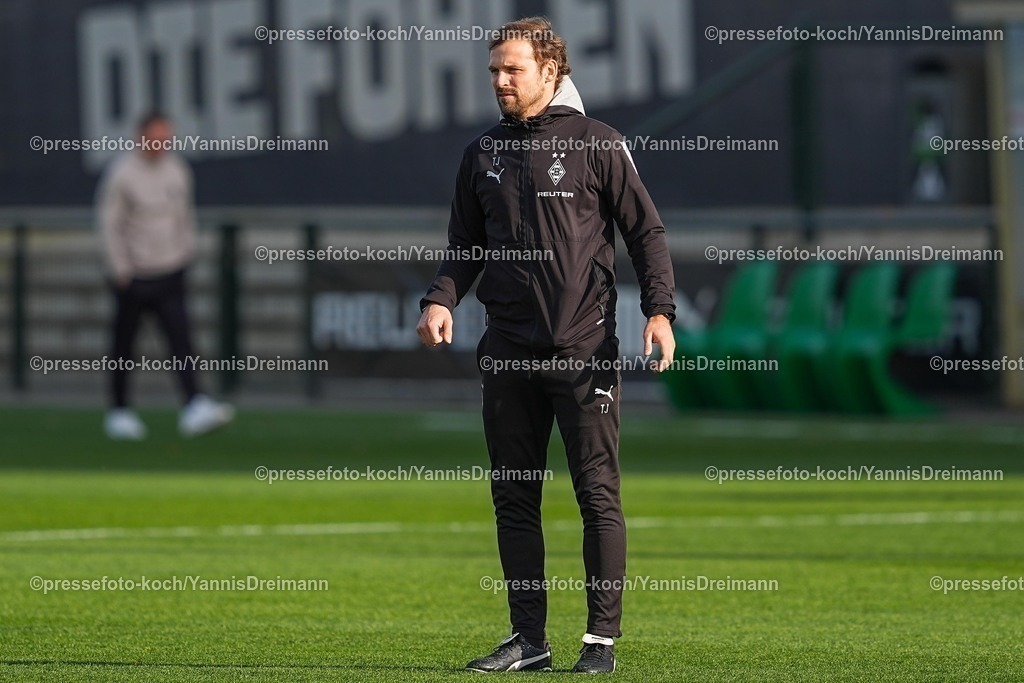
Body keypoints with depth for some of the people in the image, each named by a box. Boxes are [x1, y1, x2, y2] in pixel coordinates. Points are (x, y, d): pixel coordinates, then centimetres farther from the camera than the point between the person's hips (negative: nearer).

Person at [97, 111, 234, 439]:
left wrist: (186, 250, 13)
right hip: (133, 276, -4)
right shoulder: (121, 174, -10)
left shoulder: (178, 170, 6)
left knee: (181, 339, -10)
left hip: (170, 273, 4)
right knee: (124, 345, 7)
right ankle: (119, 411, 20)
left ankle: (196, 408, -21)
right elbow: (109, 223, -8)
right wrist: (121, 270, -10)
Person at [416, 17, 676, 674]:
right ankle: (529, 638, 11)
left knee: (598, 494, -4)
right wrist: (442, 299, 0)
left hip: (585, 351, -5)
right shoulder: (483, 154, 14)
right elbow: (466, 247, 20)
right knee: (514, 498, 5)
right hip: (509, 351, 5)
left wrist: (660, 310, -12)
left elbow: (647, 231, 1)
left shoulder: (596, 143, 1)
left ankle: (603, 638, 0)